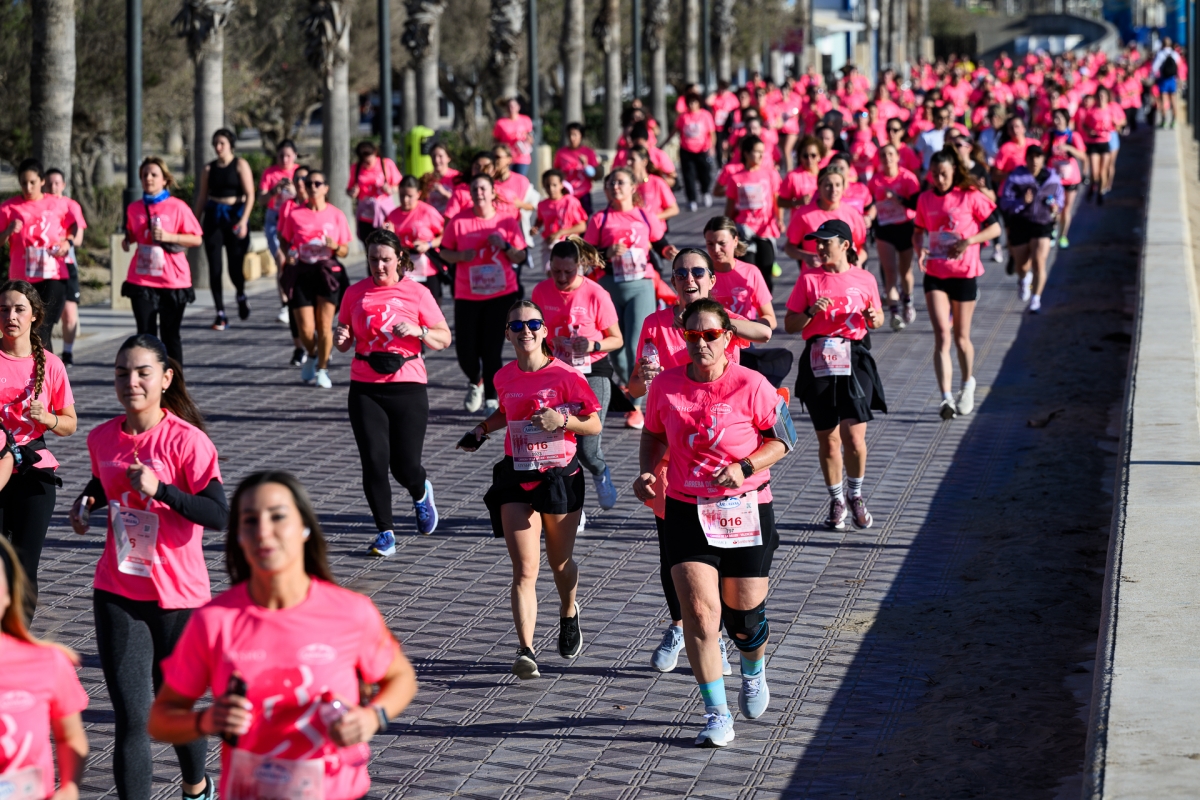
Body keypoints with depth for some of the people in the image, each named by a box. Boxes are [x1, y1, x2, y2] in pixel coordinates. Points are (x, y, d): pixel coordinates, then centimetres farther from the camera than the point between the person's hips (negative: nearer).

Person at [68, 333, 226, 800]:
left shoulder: (188, 441, -14)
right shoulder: (102, 438, 1)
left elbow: (219, 516, -20)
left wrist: (160, 489, -30)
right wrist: (87, 500, 1)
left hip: (179, 596, -3)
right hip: (117, 595, 3)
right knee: (130, 717, -5)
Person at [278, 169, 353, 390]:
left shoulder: (336, 215, 3)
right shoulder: (295, 214, 3)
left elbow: (345, 250, 8)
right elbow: (285, 239, 14)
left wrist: (335, 247, -14)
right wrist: (289, 253, -6)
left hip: (328, 271, 0)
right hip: (301, 272, 0)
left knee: (324, 325, -7)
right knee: (305, 329, -4)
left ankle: (322, 370, 10)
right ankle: (312, 356, 29)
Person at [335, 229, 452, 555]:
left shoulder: (417, 293, 0)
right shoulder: (355, 293, 7)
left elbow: (444, 338, 2)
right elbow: (345, 343, 16)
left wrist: (417, 331, -16)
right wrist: (341, 338, -7)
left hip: (407, 387, -2)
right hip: (365, 389, 2)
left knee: (405, 466, -1)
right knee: (374, 462, -7)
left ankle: (421, 493, 36)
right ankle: (385, 532, 7)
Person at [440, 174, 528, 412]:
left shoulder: (507, 221, 1)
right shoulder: (459, 221, 0)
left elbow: (520, 257, 4)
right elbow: (444, 252, 6)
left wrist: (504, 246, -15)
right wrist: (460, 256, -14)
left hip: (501, 294, -1)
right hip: (467, 296, 1)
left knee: (492, 348, -4)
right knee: (465, 348, -2)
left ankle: (492, 398, 8)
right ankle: (475, 382, 31)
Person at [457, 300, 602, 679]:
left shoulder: (565, 375, -10)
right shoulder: (505, 377, 3)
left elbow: (594, 424, -6)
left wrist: (561, 421, -22)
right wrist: (481, 430, 9)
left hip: (561, 476, -2)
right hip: (516, 480, 2)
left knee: (560, 562, 17)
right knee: (524, 571, -9)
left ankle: (569, 613, 49)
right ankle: (526, 651, -15)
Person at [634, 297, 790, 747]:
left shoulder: (750, 386, -11)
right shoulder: (666, 385, -3)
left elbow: (780, 440, -2)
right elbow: (653, 435, 14)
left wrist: (745, 467, -18)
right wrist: (646, 472, -3)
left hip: (745, 510, -1)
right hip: (686, 511, 1)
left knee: (744, 613, 9)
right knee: (699, 611, -11)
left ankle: (753, 673, 45)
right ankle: (717, 717, -5)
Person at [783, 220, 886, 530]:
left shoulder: (865, 280, 5)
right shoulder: (809, 279, 4)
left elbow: (877, 319, 19)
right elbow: (790, 324, 6)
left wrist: (873, 317, -4)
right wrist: (811, 312, -12)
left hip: (854, 361, -1)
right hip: (819, 362, 1)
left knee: (854, 437, -11)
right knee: (828, 439, 5)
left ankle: (856, 494, 13)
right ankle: (836, 500, 22)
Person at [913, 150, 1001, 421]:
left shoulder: (969, 196, -6)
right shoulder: (925, 199, 5)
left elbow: (994, 228, -4)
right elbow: (918, 231, 16)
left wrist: (968, 241, -19)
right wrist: (919, 249, -6)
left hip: (964, 275, -2)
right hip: (935, 276, 2)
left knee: (961, 337, 10)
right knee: (942, 335, -11)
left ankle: (968, 384, 38)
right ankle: (946, 398, -17)